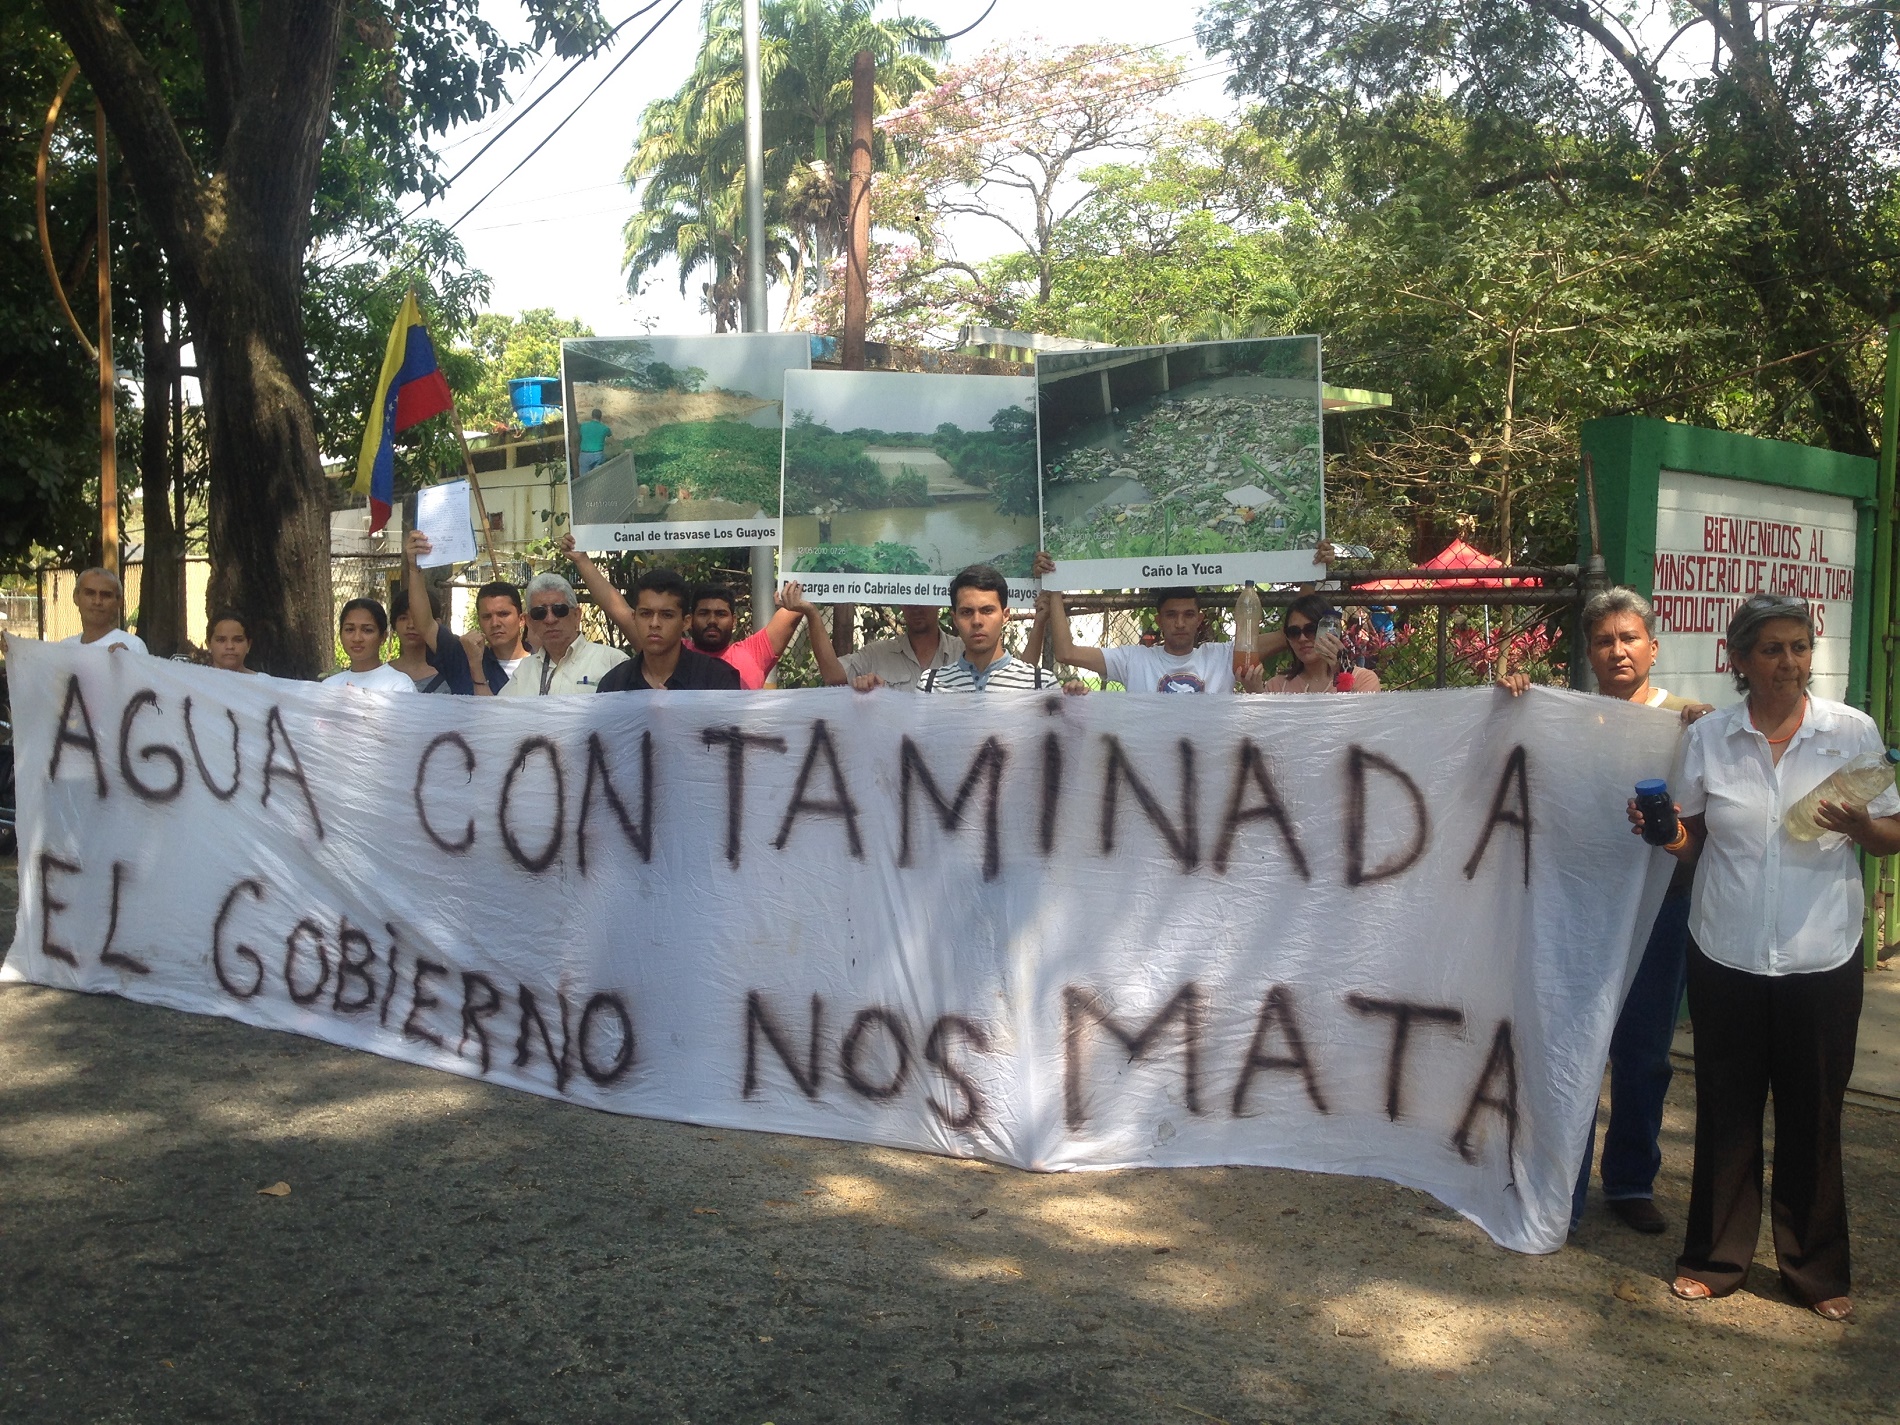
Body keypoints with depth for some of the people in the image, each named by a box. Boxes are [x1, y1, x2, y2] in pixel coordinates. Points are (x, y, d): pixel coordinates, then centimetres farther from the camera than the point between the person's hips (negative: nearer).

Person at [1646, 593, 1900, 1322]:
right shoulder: (1708, 738, 0)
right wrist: (1665, 832, -13)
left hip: (1821, 959, -1)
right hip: (1726, 955, 1)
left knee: (1812, 1116, 9)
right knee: (1725, 1108, 10)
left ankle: (1818, 1268, 26)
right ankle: (1715, 1257, 25)